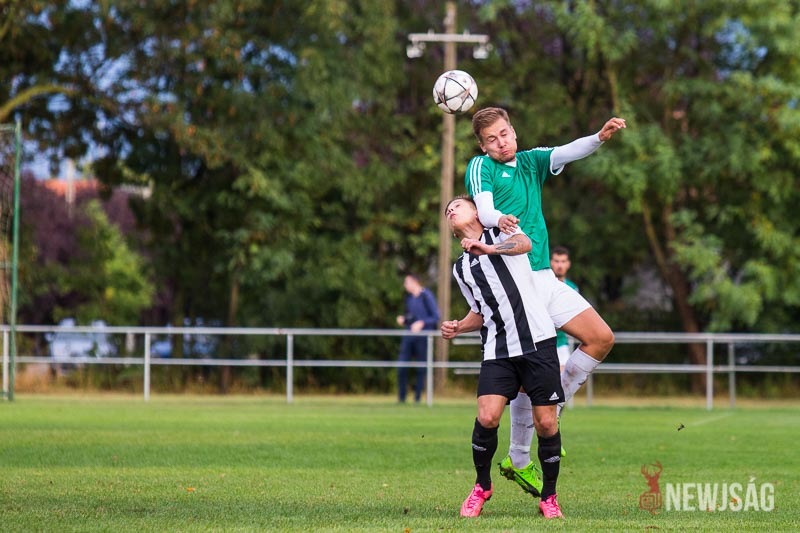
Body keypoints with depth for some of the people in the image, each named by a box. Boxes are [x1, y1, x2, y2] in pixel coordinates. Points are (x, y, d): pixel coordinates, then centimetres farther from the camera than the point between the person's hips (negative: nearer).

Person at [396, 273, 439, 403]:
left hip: (423, 337, -6)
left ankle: (418, 398, 6)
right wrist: (402, 319, 3)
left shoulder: (426, 296, -9)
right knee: (402, 367, -1)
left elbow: (436, 317, -10)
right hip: (409, 335, 6)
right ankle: (401, 398, 6)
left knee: (421, 369, -1)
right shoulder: (409, 297, 12)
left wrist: (421, 323, -21)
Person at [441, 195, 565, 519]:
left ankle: (549, 497, 9)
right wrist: (458, 327, 8)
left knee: (546, 423, -6)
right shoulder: (460, 269, 22)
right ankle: (482, 486, 7)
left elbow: (524, 243, -17)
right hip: (497, 350, 4)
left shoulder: (501, 232, 7)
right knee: (487, 417, -15)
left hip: (537, 340, -4)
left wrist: (489, 248, -34)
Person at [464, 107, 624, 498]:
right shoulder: (481, 166, 0)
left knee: (601, 338, 3)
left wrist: (601, 137, -21)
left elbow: (570, 152, 0)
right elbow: (484, 209, -17)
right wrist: (499, 220, -41)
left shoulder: (532, 162, 17)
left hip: (544, 276, 7)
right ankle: (519, 460, -2)